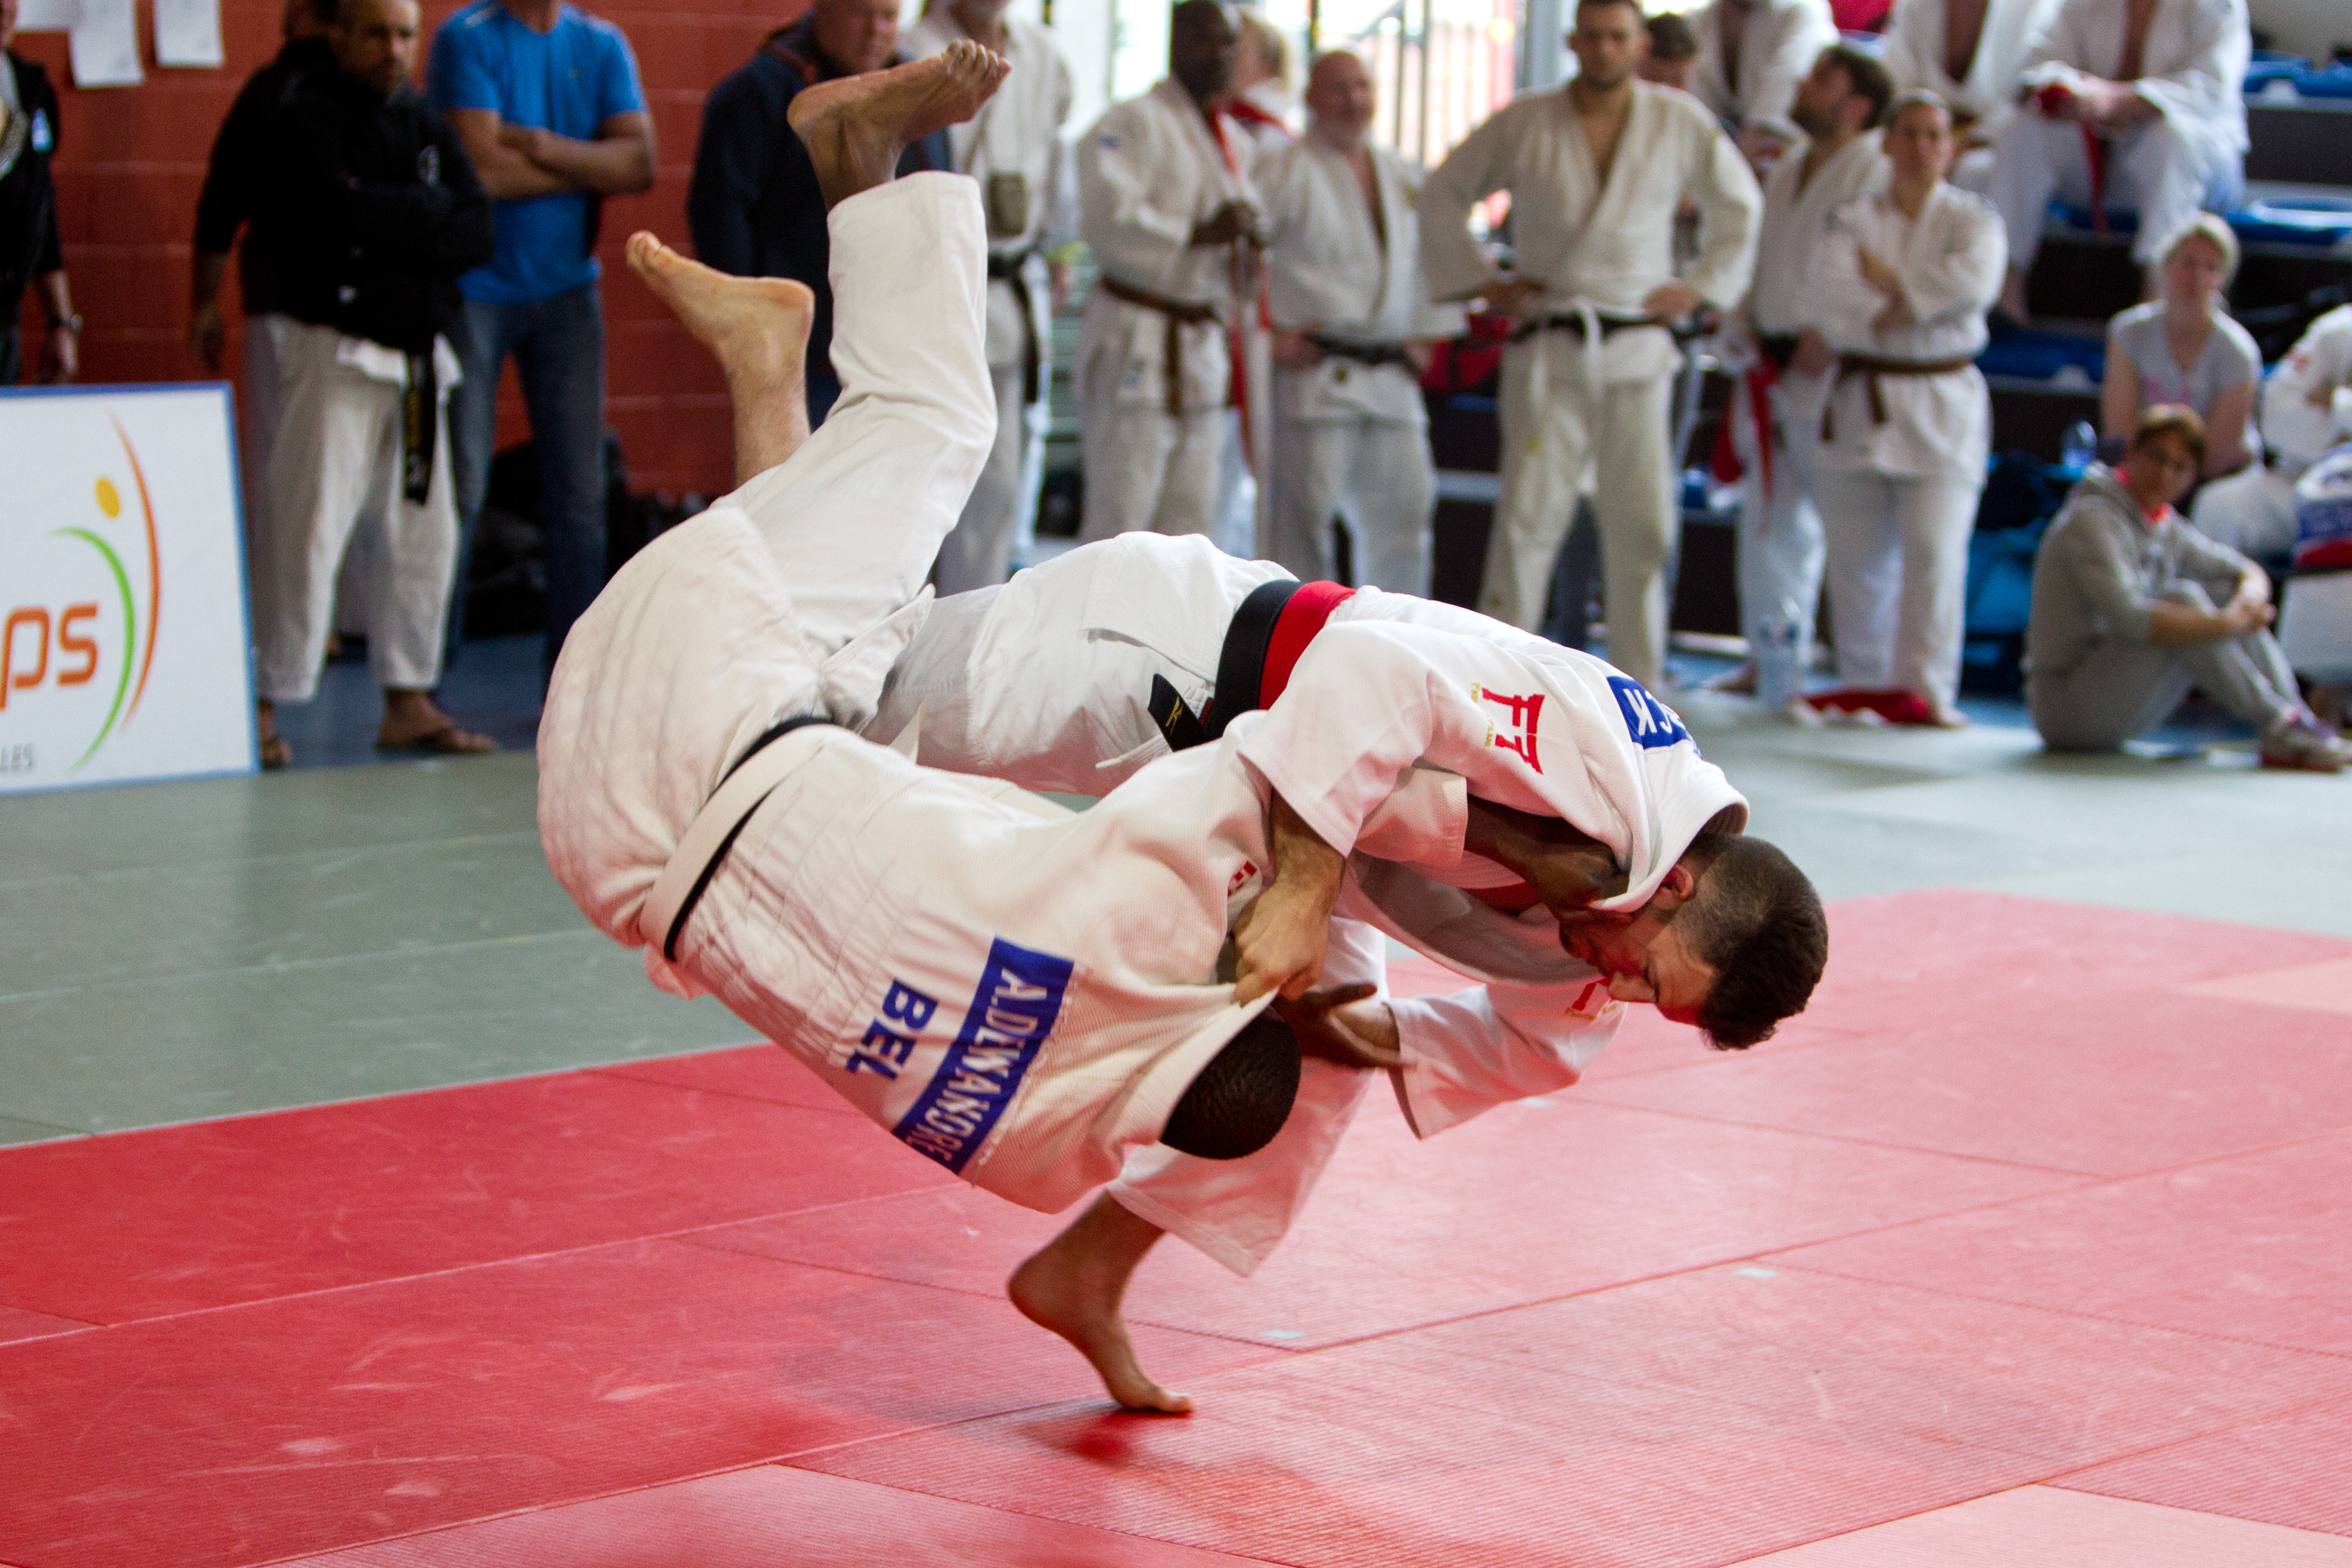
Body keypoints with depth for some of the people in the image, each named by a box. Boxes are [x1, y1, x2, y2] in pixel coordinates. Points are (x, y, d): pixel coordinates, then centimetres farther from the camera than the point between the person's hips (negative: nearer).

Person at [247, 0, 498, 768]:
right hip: (337, 349, -7)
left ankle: (408, 703, 19)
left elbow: (478, 234, 2)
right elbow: (343, 215, -20)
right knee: (307, 529, -11)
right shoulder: (305, 120, -5)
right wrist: (428, 211, -7)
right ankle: (265, 705, -7)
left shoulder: (425, 127, 13)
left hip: (419, 351, 7)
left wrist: (388, 226, -12)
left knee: (424, 531, 10)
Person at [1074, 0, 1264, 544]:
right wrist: (1199, 233, -24)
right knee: (1120, 513, -10)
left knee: (1191, 512, 11)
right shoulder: (1134, 122, -9)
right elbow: (1106, 216, -23)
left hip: (1204, 345, 8)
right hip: (1136, 337, -8)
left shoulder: (1234, 142, 18)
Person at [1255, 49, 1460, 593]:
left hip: (1390, 379, 6)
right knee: (1304, 513, -9)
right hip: (1313, 375, -6)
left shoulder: (1405, 179, 15)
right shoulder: (1284, 173, -6)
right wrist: (1266, 334, -12)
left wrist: (1427, 335, 16)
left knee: (1403, 507, 7)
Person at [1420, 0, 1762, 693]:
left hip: (1638, 353, 2)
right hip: (1549, 349, -2)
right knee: (1530, 514, -10)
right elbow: (1443, 195, 11)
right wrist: (1482, 282, 4)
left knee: (1642, 527, 3)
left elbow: (1739, 205, 18)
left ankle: (1638, 687, 15)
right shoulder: (1524, 126, 0)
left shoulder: (1683, 125, 2)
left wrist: (1700, 286, 9)